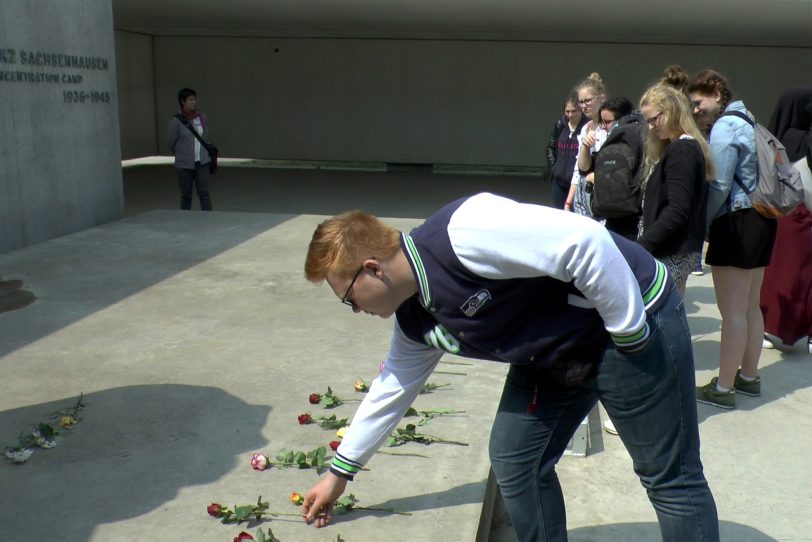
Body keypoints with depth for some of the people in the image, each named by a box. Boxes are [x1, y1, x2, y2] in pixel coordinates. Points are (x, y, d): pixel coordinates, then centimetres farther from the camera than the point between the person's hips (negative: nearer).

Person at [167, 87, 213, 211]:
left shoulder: (203, 118, 2)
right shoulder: (176, 121, -10)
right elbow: (170, 143, 1)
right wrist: (182, 154, 12)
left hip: (202, 162, 2)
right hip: (184, 164, -2)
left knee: (204, 192, 1)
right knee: (186, 195, 7)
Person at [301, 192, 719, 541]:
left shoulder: (461, 232, -30)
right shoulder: (413, 320, 1)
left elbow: (586, 241, -31)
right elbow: (393, 387, 16)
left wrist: (630, 332, -22)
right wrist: (340, 471, 24)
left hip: (633, 319, -8)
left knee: (669, 478, 4)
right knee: (513, 461, 7)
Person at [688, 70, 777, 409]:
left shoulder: (724, 127, -13)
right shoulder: (747, 122, 17)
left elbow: (719, 186, -18)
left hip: (737, 224, -10)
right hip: (761, 221, 10)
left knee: (732, 311, -5)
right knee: (750, 306, 16)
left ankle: (723, 388, 3)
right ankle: (749, 377, 27)